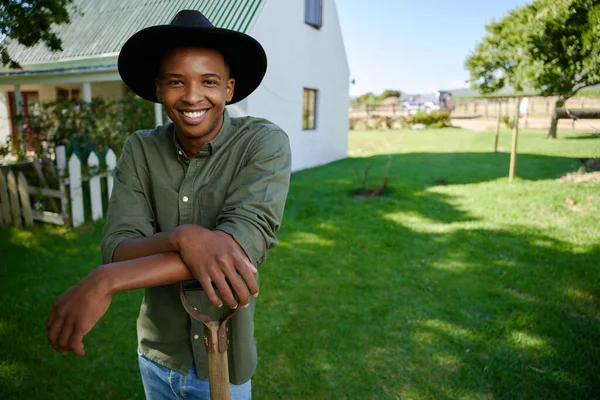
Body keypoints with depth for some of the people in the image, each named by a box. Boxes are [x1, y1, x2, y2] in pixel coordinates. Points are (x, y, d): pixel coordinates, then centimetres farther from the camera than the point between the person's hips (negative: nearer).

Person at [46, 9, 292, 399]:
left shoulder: (264, 143, -20)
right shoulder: (140, 150, -9)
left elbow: (248, 240, -32)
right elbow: (116, 249, -15)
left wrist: (105, 281, -32)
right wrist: (182, 239, -37)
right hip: (156, 353, 4)